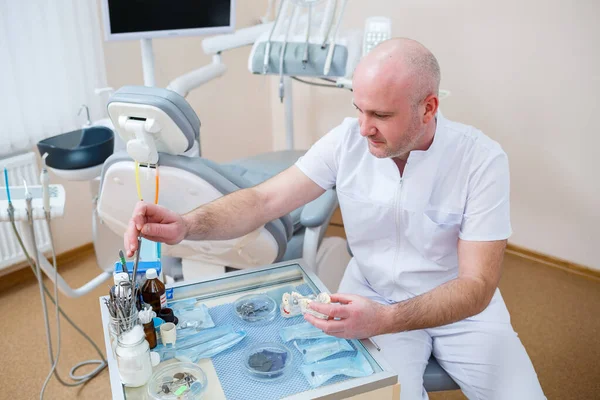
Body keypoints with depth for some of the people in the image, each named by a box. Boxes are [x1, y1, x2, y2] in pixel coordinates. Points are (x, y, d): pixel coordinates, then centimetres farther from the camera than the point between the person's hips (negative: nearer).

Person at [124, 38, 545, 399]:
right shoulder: (348, 140, -13)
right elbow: (265, 200, -15)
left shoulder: (481, 159, -19)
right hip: (373, 294, 0)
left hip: (461, 304, 1)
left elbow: (477, 285, -21)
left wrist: (385, 320, -37)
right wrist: (188, 224, -34)